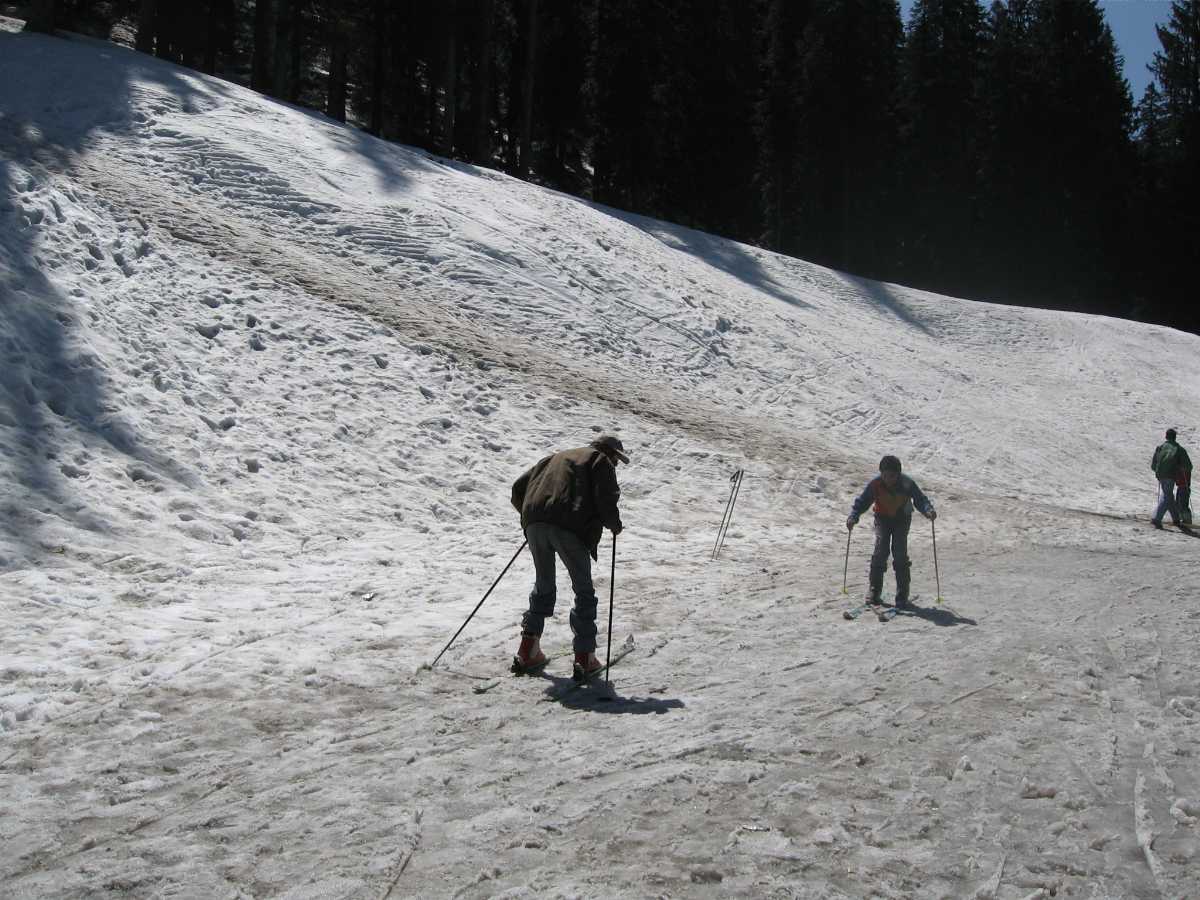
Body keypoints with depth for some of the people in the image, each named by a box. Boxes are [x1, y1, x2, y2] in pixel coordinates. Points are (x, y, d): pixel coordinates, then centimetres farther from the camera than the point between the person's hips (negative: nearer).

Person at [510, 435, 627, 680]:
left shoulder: (557, 458, 33)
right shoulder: (600, 460, 15)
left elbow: (519, 487, 28)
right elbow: (606, 498, -2)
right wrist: (614, 524, 15)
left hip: (535, 524, 5)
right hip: (569, 528, -5)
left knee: (543, 586, 21)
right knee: (584, 591, 8)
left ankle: (528, 651, 17)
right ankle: (584, 658, 6)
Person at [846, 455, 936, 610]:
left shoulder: (907, 484, -25)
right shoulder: (875, 484, -22)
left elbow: (920, 499, -19)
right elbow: (862, 502, -14)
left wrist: (928, 510, -40)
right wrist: (853, 517, -29)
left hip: (902, 518, -1)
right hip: (882, 518, 1)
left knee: (900, 553, -11)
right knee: (880, 551, -14)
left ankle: (902, 597, -5)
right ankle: (874, 590, -1)